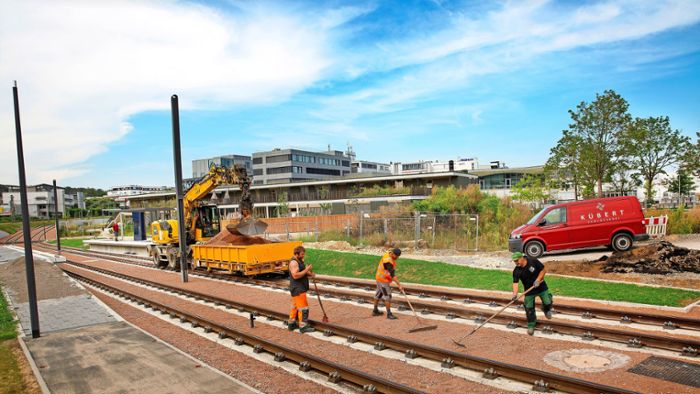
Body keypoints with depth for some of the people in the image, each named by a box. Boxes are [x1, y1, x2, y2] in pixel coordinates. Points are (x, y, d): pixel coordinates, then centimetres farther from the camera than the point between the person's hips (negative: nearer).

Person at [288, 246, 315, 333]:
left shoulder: (300, 261, 15)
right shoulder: (293, 262, -17)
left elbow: (303, 274, 19)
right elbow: (295, 275, -26)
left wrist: (310, 274, -1)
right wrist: (306, 270, -23)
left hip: (300, 289, 10)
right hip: (297, 289, -10)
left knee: (295, 306, 16)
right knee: (303, 307, -9)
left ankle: (291, 324, 25)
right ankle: (303, 327, -7)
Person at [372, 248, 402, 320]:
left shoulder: (389, 253, -2)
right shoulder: (388, 261, -31)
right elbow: (392, 274, -35)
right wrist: (399, 284, -37)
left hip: (380, 278, 10)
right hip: (383, 280, -10)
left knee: (379, 294, 19)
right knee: (387, 296, -6)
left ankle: (375, 311, 31)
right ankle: (389, 314, 0)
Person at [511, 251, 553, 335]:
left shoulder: (533, 261, -18)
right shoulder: (516, 271, -14)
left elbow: (544, 270, -9)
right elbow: (515, 283, -21)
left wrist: (538, 280, -19)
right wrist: (515, 294, -36)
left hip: (541, 287, -1)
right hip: (529, 291, 1)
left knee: (547, 303, -1)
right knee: (529, 309, 0)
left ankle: (546, 310, 37)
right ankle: (531, 326, 18)